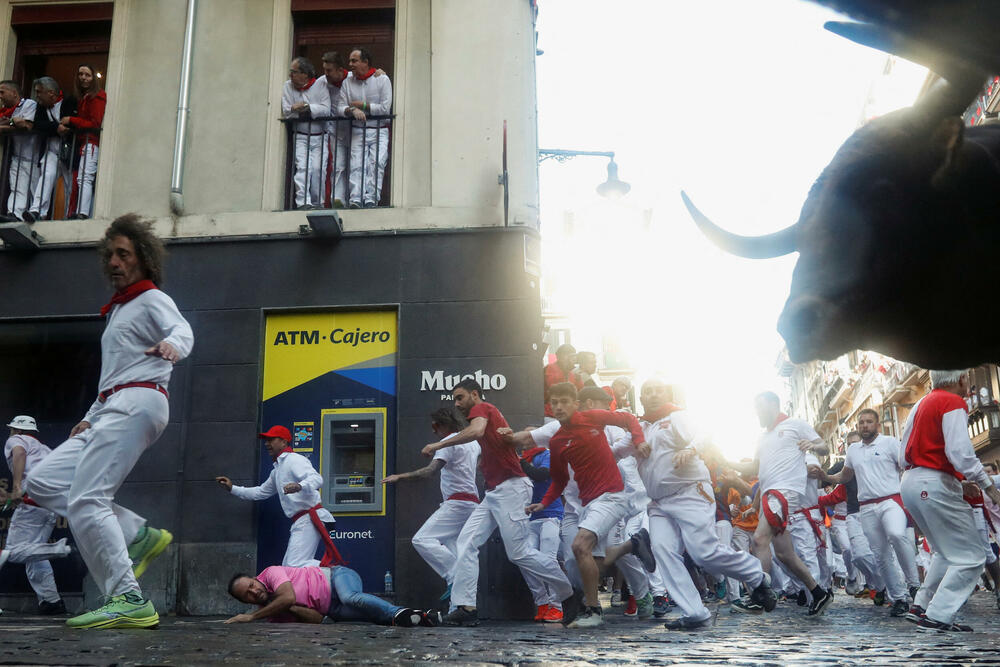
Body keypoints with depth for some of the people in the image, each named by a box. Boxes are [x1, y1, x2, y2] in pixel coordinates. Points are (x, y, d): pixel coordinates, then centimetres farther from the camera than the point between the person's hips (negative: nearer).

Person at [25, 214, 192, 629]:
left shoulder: (151, 299, 3)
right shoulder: (119, 310, 31)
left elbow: (182, 329, -21)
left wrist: (171, 344, -44)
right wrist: (90, 419, 26)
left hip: (137, 403, -10)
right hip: (112, 409, 10)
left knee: (86, 499, -20)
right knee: (42, 481, 3)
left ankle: (128, 602, -23)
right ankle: (139, 536, -2)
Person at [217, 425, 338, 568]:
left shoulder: (294, 460, -8)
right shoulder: (277, 470, 24)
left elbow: (317, 479, -23)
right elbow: (261, 492, 35)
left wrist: (299, 486, -44)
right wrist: (232, 488, 29)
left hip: (309, 518, -11)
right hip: (299, 523, 11)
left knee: (295, 566, -22)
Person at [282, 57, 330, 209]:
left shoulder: (320, 85, 0)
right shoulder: (288, 86, 5)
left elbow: (326, 110, -12)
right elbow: (286, 112, -2)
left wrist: (306, 106, -16)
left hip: (319, 136, 0)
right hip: (300, 136, 1)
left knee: (318, 168, -12)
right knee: (303, 167, -17)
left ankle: (317, 203, 0)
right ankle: (303, 202, -21)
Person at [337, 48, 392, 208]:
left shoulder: (382, 80, 1)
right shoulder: (347, 83, 12)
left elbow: (385, 108, -7)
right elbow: (340, 107, 5)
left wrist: (362, 105, -3)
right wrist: (352, 110, -17)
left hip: (379, 131, -2)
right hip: (358, 131, 2)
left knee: (377, 162, -20)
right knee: (356, 164, -15)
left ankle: (371, 198, -24)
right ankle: (355, 199, -25)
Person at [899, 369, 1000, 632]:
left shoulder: (922, 403, 16)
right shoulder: (953, 403, -11)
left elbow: (905, 449, 18)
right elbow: (960, 451, -21)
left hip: (910, 481, 9)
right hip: (936, 484, -9)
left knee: (948, 551, 23)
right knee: (970, 559, -2)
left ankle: (921, 605, 19)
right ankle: (937, 617, -7)